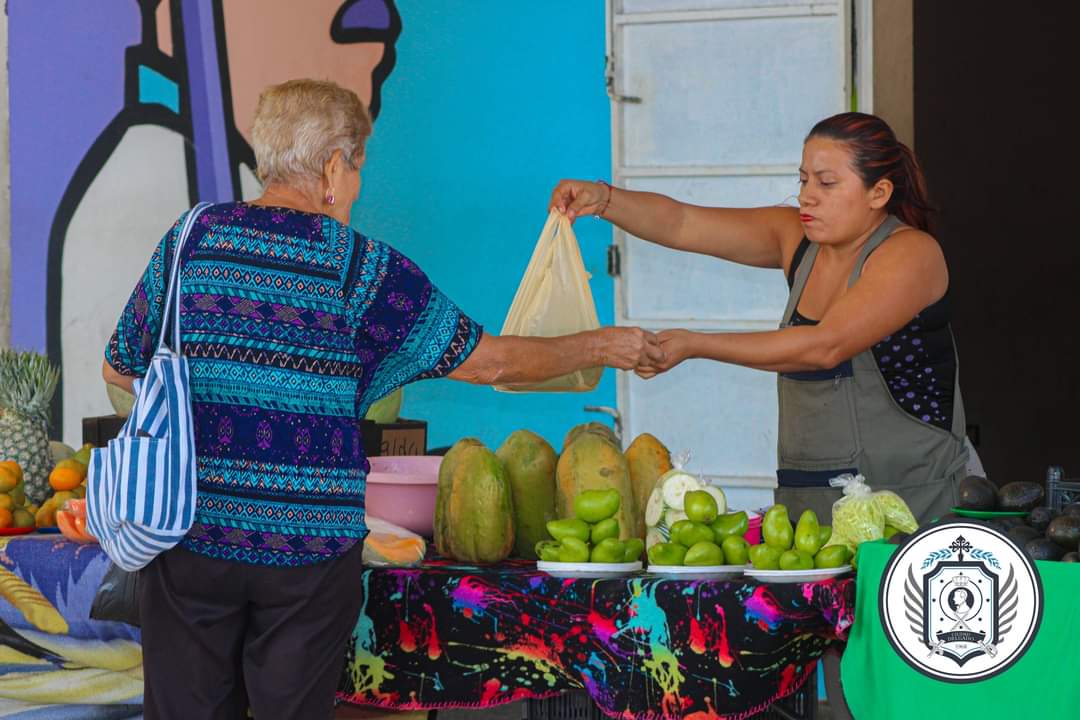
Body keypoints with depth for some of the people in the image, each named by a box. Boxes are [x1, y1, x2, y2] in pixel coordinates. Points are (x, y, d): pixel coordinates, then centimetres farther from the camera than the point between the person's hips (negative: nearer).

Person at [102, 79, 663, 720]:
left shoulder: (190, 240, 2)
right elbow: (491, 362, 2)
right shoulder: (364, 270, -4)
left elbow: (120, 371, 10)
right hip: (310, 544, -2)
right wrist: (599, 348, 16)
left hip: (189, 533, 2)